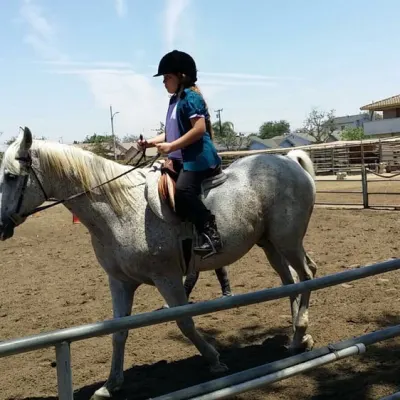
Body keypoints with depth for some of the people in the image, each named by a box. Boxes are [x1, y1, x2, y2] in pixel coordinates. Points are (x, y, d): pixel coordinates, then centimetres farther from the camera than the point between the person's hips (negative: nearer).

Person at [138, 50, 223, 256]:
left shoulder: (191, 97, -11)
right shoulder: (175, 100, 17)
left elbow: (200, 128, -22)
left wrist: (171, 146, -22)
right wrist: (150, 142, 6)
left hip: (198, 157, -10)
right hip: (182, 159, 10)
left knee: (183, 191, -27)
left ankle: (211, 233, -21)